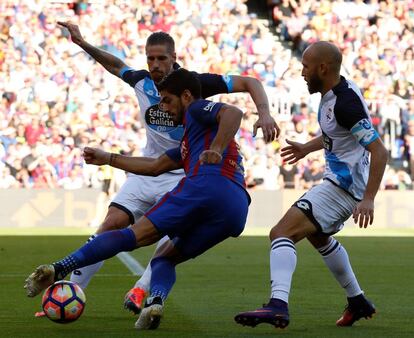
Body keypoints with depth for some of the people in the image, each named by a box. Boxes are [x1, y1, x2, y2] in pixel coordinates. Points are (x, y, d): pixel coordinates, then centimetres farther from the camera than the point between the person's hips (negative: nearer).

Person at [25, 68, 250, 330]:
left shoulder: (198, 111, 16)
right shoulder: (190, 142, 42)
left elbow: (234, 113, -6)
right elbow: (155, 166, 45)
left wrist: (216, 150, -19)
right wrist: (107, 158, 50)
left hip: (205, 185, -8)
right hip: (235, 212, 8)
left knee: (130, 236, -5)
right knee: (165, 259, 16)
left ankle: (59, 269, -12)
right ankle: (155, 302, -16)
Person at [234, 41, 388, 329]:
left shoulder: (345, 103, -25)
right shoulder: (334, 92, 4)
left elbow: (379, 151, -28)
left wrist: (369, 198, -33)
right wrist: (307, 148, 31)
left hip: (343, 186, -11)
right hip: (340, 180, 11)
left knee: (281, 233, -20)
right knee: (318, 235, 33)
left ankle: (278, 305, -37)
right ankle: (358, 302, 43)